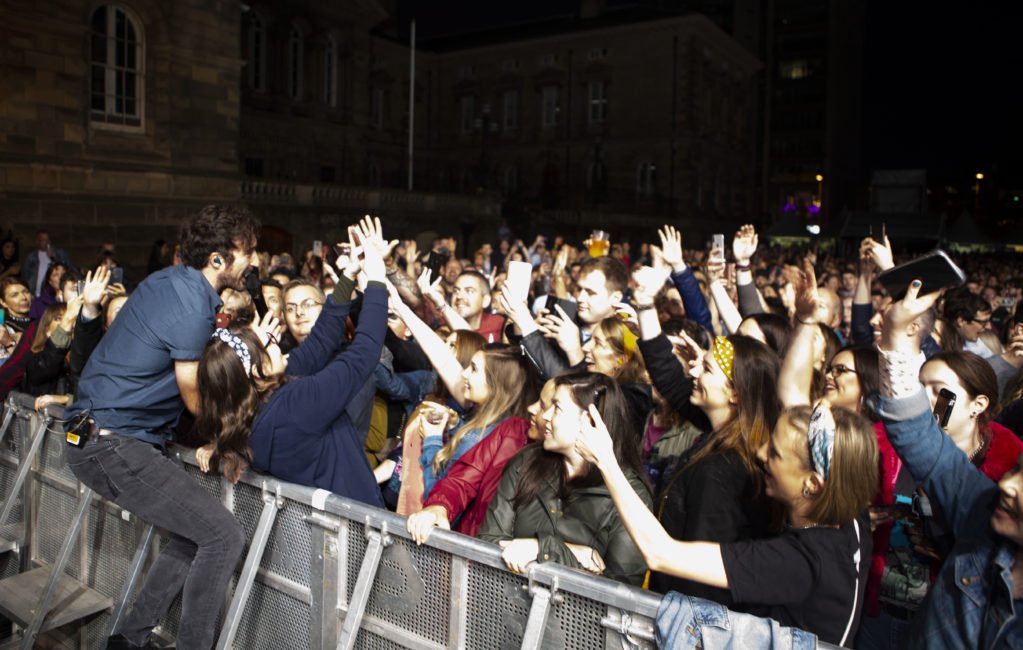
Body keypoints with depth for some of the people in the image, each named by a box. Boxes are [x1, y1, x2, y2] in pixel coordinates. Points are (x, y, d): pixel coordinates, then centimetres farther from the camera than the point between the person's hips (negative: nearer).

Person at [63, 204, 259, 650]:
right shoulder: (192, 308, -20)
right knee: (224, 536, -10)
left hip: (94, 436, 10)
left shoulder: (171, 279, 8)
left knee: (194, 537, 14)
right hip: (114, 445, -10)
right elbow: (198, 401, -10)